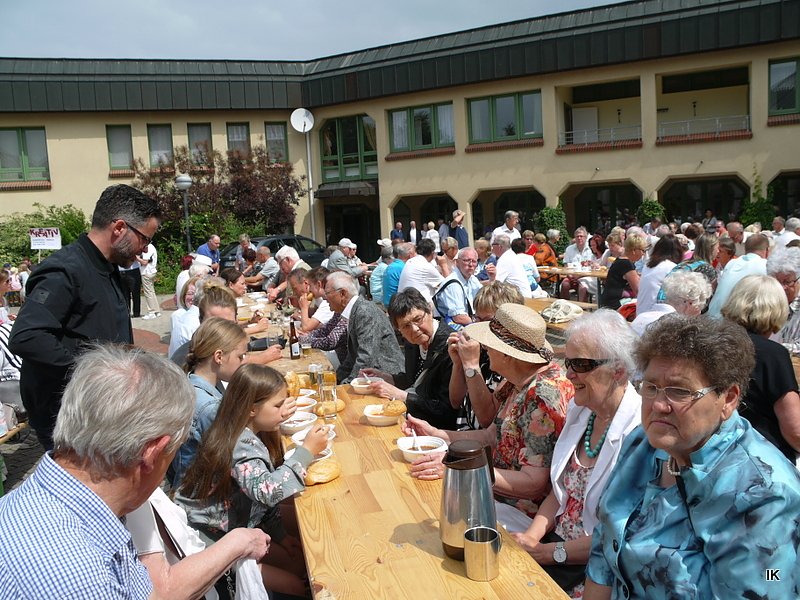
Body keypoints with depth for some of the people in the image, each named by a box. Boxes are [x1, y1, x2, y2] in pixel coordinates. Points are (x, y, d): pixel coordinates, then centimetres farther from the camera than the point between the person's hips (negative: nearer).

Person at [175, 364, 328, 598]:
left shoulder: (253, 435, 1)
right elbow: (267, 490, -42)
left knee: (301, 559, 7)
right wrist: (306, 451, -35)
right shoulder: (241, 445, -28)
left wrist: (280, 533, 3)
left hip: (238, 522, 9)